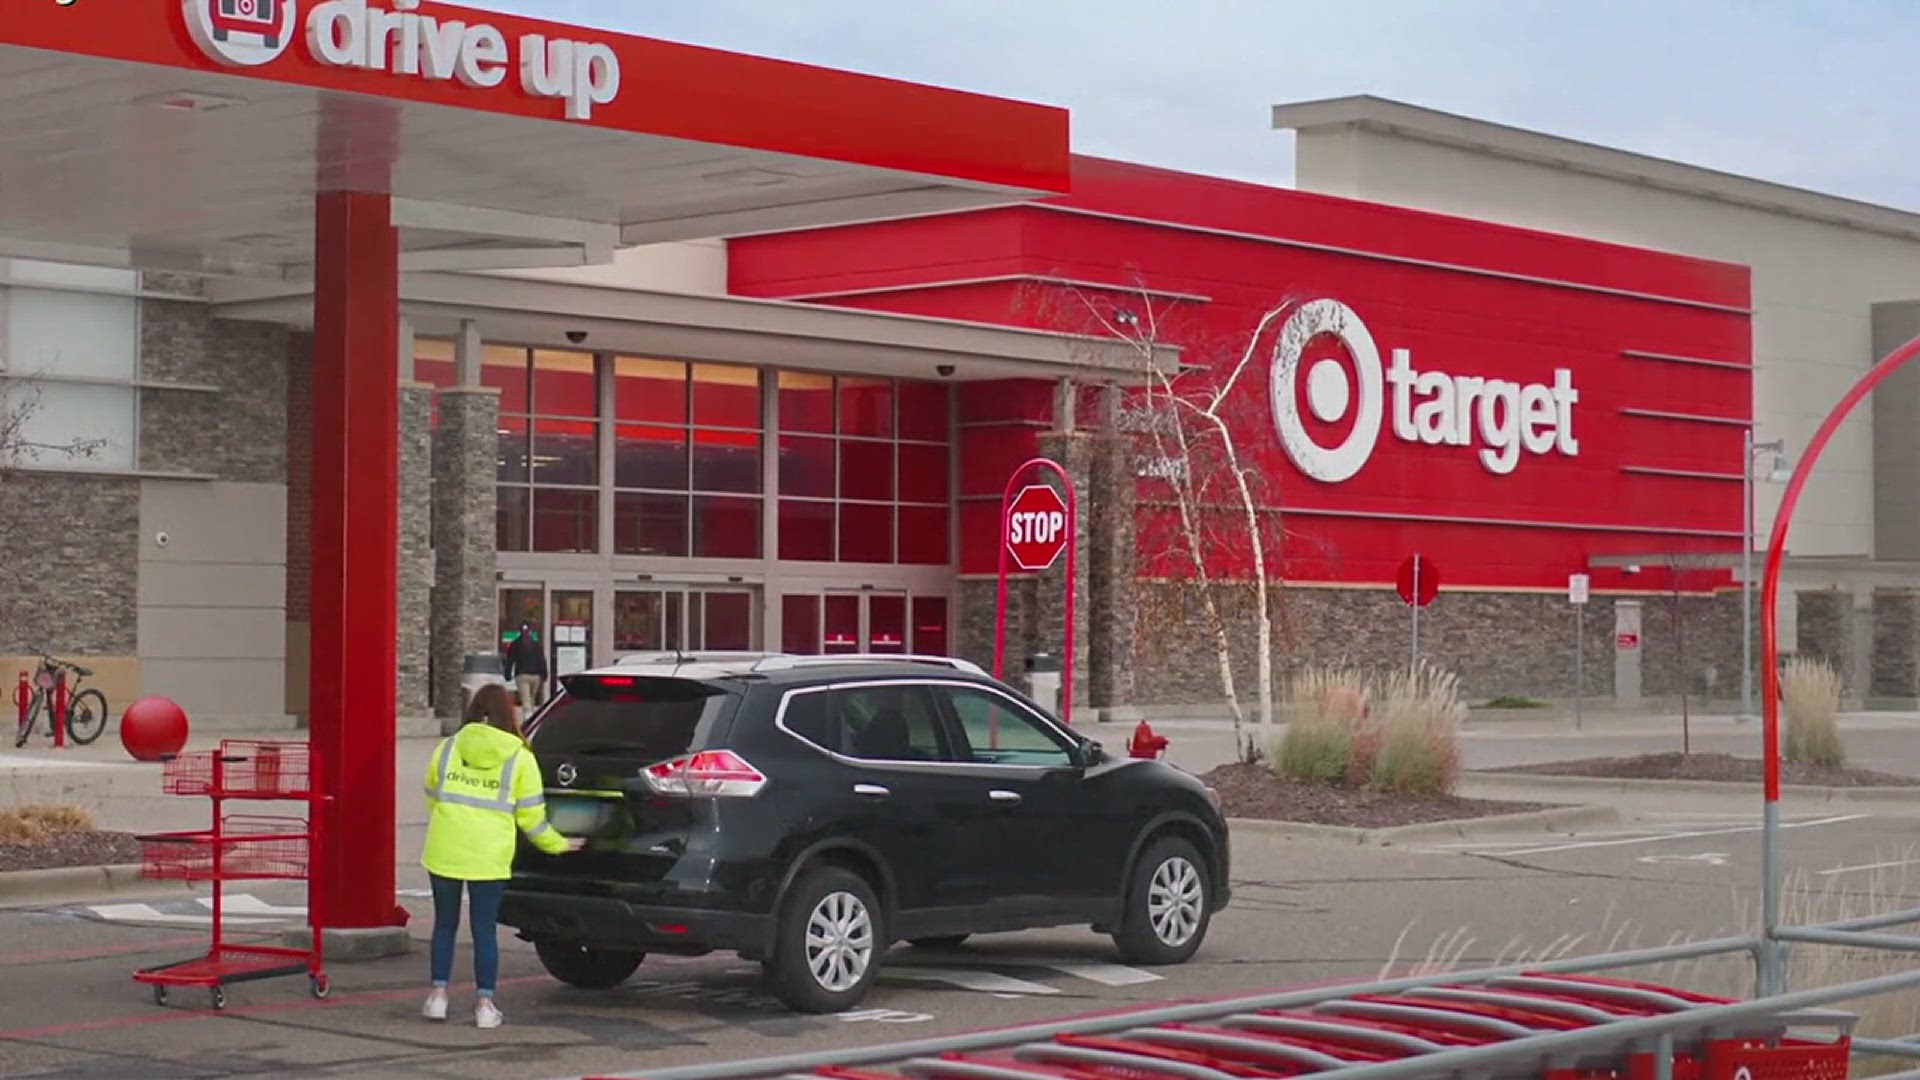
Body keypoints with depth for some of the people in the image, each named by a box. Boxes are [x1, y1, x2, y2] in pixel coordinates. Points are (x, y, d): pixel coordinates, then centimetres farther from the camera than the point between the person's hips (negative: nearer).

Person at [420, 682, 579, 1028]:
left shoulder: (447, 748, 5)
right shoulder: (519, 758, -1)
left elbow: (431, 798, 15)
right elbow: (531, 815, 1)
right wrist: (557, 845, 16)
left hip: (444, 852, 2)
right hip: (489, 857, -2)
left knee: (445, 924, 15)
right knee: (485, 928, 6)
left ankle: (438, 995, 16)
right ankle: (485, 1003, 7)